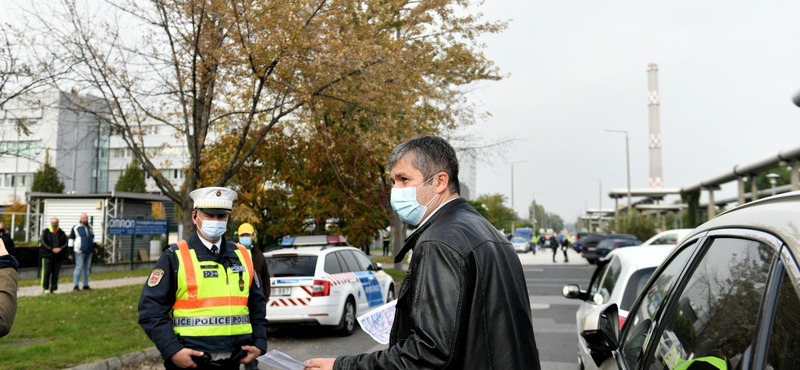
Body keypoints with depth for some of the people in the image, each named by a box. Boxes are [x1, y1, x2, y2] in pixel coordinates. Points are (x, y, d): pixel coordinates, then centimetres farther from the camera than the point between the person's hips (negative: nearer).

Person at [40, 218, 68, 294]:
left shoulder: (61, 233, 12)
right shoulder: (45, 232, 4)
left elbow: (65, 243, 8)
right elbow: (43, 242, -5)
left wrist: (60, 248, -12)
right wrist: (52, 249, -16)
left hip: (58, 256, 3)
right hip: (47, 255, -3)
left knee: (56, 273, 3)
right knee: (46, 272, -7)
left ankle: (54, 289, 9)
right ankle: (45, 288, -1)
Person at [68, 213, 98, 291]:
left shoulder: (90, 227, 14)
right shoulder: (76, 228, -4)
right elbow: (71, 239, -3)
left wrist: (95, 247, 13)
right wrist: (70, 252, -6)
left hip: (89, 252, 6)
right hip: (80, 252, -6)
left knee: (87, 269, 10)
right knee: (79, 268, -9)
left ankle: (86, 285, 16)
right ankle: (75, 286, -5)